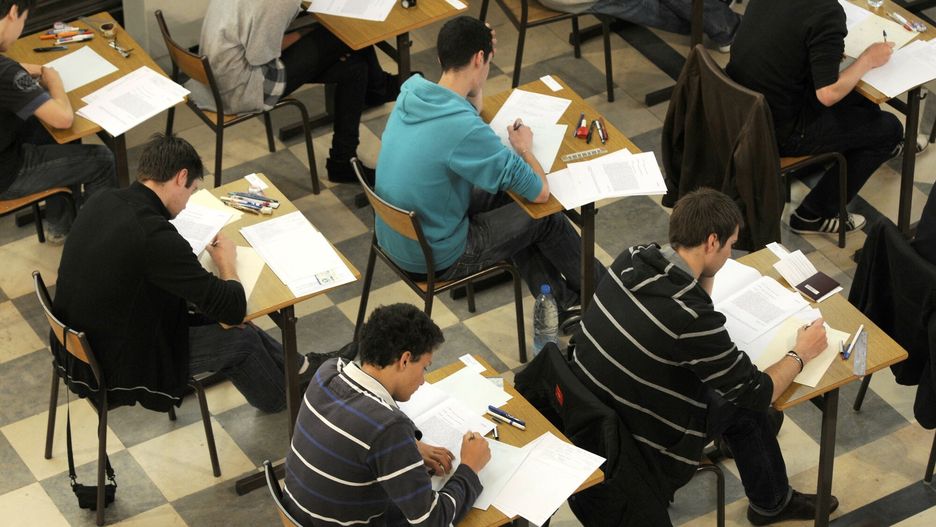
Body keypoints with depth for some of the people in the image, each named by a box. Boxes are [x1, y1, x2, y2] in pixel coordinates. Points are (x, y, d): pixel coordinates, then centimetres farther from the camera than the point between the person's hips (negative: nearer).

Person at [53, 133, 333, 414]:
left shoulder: (100, 203, -6)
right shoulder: (155, 236, -30)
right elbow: (233, 309, -23)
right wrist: (227, 263, -2)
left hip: (76, 350, 8)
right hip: (114, 374, -8)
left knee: (207, 315, 21)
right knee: (240, 338, 10)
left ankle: (295, 367, 40)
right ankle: (285, 395, 40)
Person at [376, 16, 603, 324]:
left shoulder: (411, 91, -8)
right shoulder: (465, 129, -32)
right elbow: (540, 192, -22)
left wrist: (480, 46, 3)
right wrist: (524, 147, -3)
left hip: (392, 237, 8)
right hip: (434, 259, -7)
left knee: (504, 197, 25)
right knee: (545, 217, 11)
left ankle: (562, 304, 36)